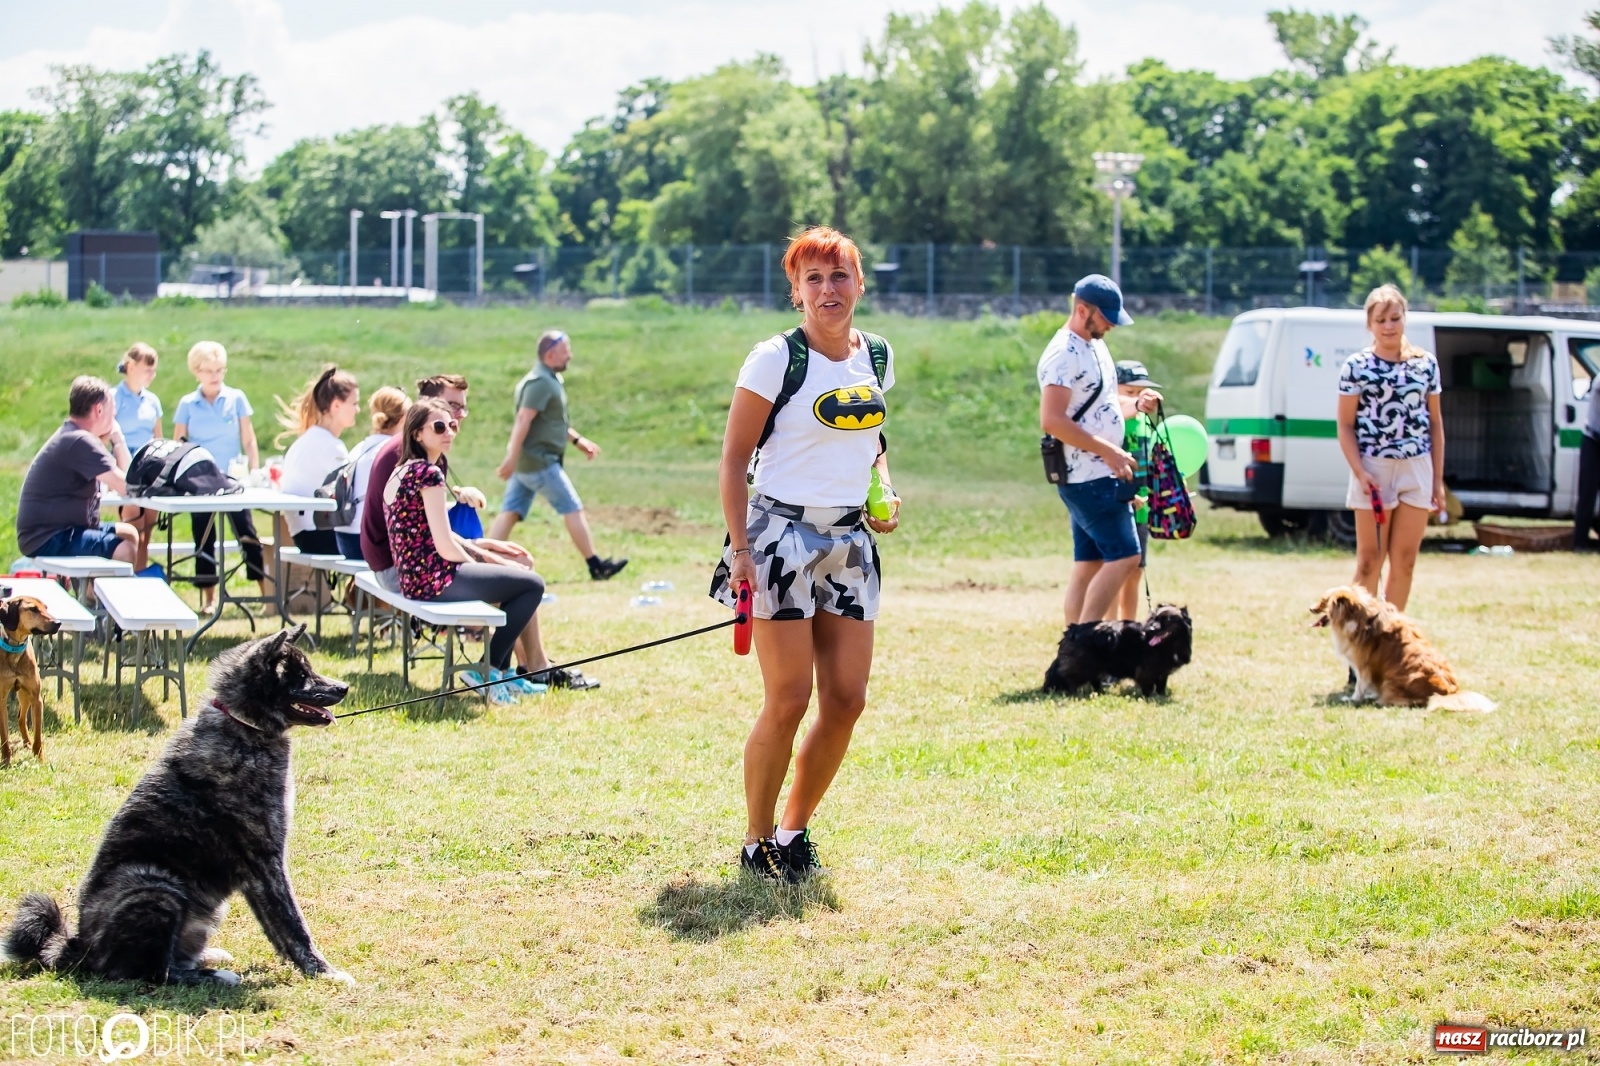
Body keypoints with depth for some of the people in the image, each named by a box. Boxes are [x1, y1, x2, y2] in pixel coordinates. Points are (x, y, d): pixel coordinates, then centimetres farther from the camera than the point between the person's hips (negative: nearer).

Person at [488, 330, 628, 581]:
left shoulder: (550, 380, 17)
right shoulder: (540, 382, -16)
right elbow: (523, 420, -23)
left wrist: (577, 440, 26)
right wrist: (511, 458, -27)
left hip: (525, 465, 10)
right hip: (540, 463, -10)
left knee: (510, 513, 5)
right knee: (573, 509, -2)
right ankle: (596, 567, 3)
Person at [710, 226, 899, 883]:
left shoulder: (877, 358, 8)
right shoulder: (776, 359, -9)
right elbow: (734, 459, -7)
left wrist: (884, 490, 6)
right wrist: (740, 549, -14)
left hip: (851, 542, 6)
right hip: (781, 534, -6)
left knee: (847, 701, 3)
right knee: (788, 701, -7)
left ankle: (794, 830, 21)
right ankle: (756, 844, 9)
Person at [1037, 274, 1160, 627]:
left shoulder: (1096, 346, 16)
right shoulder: (1064, 355, -15)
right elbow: (1052, 420, -23)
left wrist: (1135, 404, 5)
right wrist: (1108, 451, -24)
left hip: (1102, 476, 10)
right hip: (1088, 479, -10)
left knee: (1088, 566, 8)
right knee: (1124, 557, -14)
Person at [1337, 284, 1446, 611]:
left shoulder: (1426, 363, 7)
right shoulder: (1356, 366, -1)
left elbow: (1435, 423, 11)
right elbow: (1345, 425, -2)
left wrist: (1438, 479, 7)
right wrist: (1360, 473, -14)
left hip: (1417, 470, 3)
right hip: (1374, 470, -3)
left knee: (1405, 561, 5)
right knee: (1370, 560, -1)